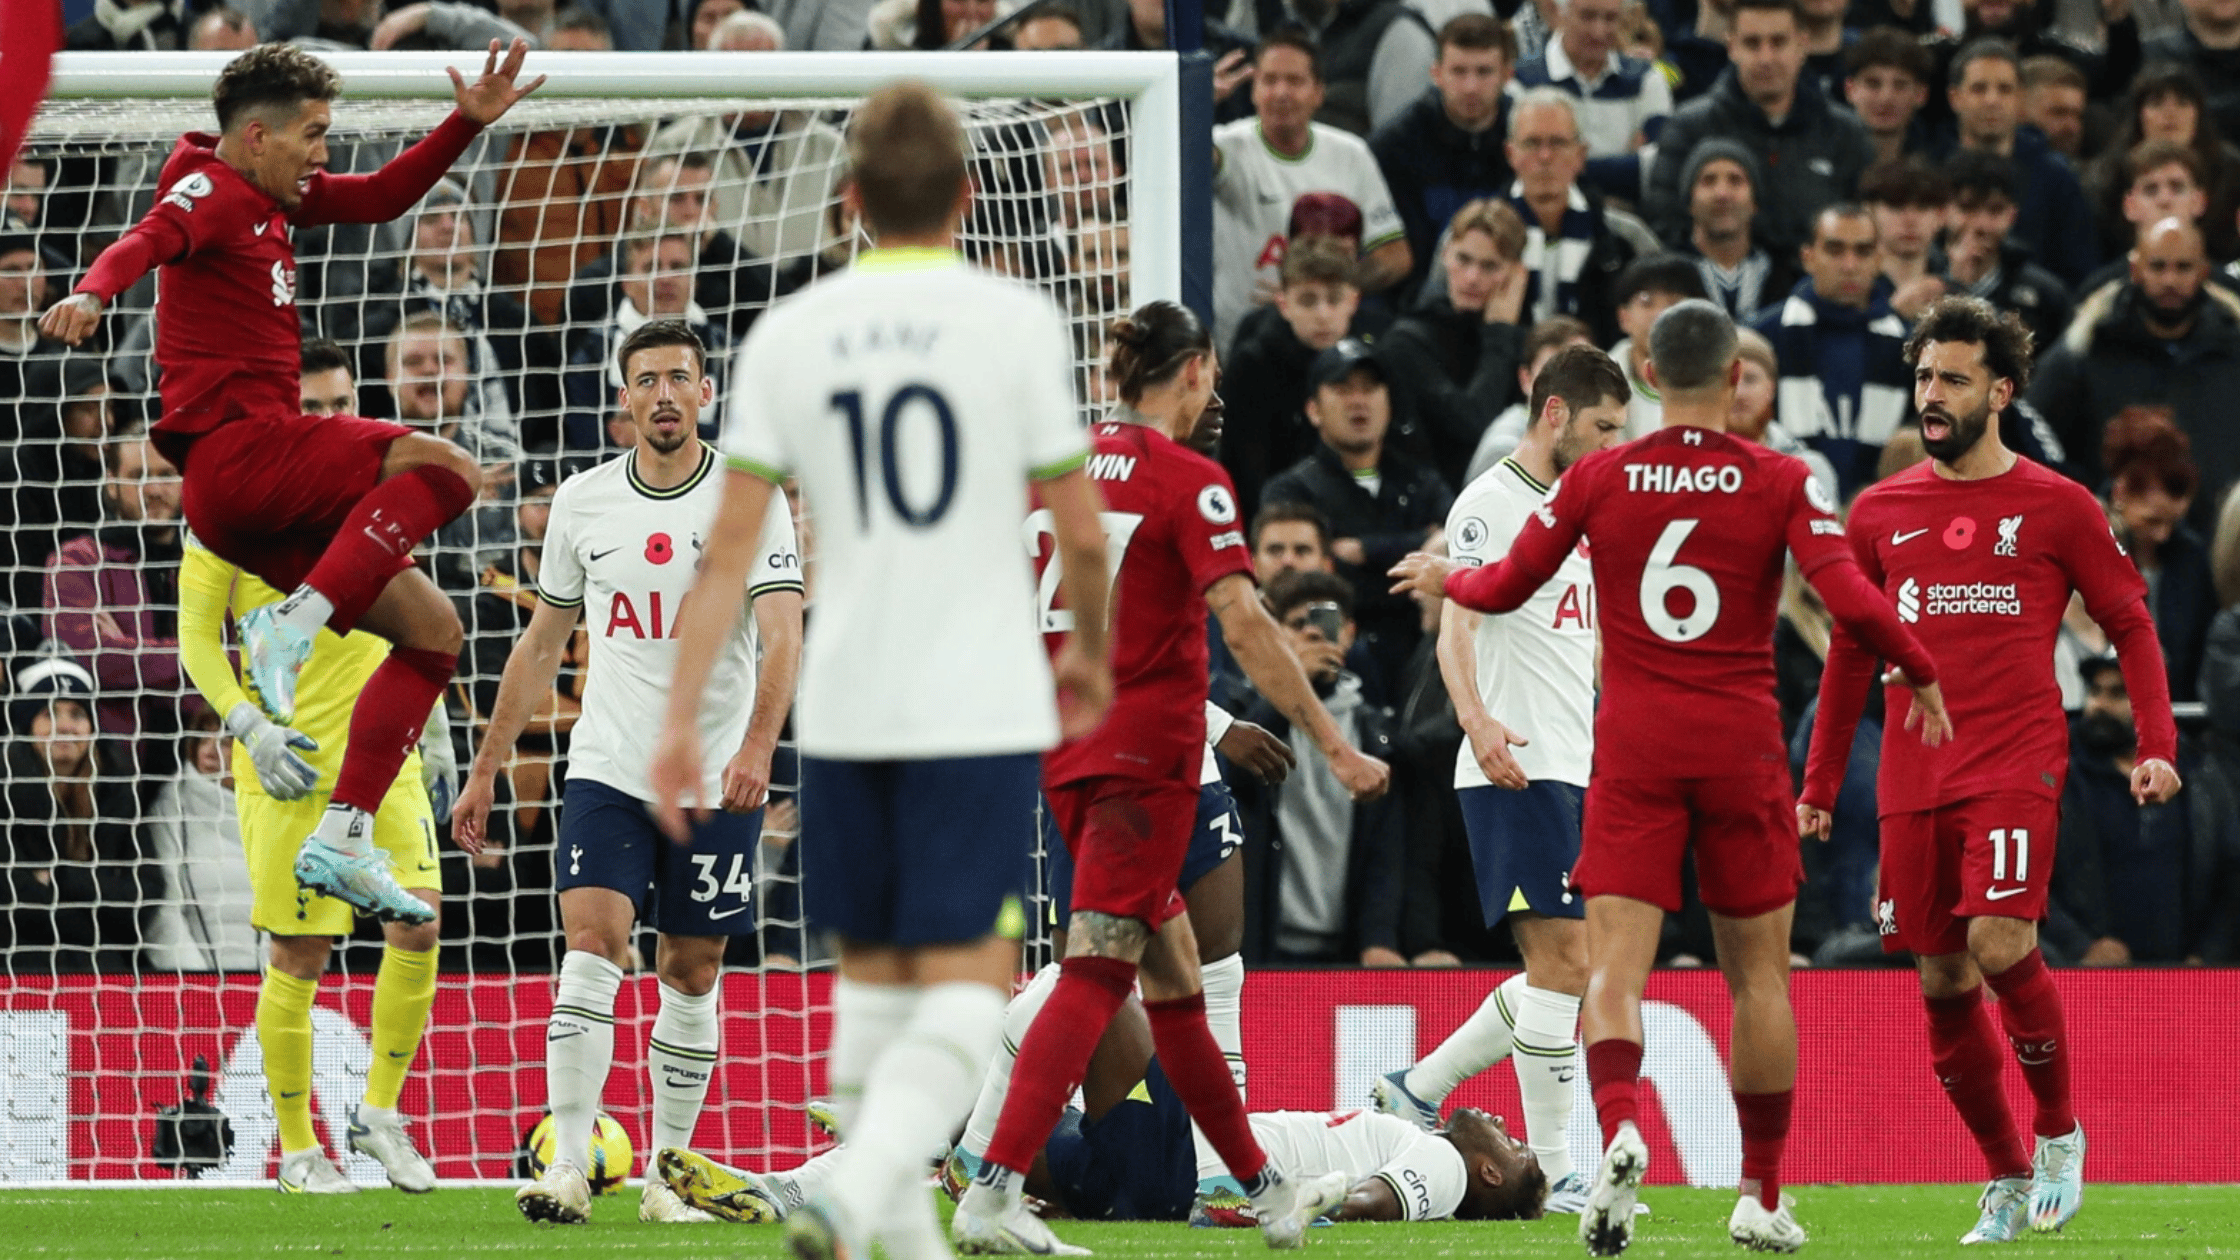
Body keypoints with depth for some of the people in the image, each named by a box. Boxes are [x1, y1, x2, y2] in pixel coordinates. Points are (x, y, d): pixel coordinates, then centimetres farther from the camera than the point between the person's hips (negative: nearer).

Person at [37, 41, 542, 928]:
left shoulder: (270, 197, 20)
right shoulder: (211, 193, -8)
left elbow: (379, 198, 33)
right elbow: (146, 241, -30)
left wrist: (468, 124, 23)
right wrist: (94, 293, -51)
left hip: (261, 500, 10)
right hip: (234, 449, -10)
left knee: (432, 631, 9)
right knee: (442, 467, -25)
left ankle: (342, 839, 3)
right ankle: (293, 624, -29)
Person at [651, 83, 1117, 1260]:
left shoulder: (789, 335, 2)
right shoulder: (1016, 322, -5)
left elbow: (729, 548, 0)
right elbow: (1079, 531, -2)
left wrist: (679, 719, 3)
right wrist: (1091, 653, 17)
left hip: (841, 709, 3)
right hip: (983, 707, -3)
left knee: (873, 974, 17)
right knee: (966, 985, -3)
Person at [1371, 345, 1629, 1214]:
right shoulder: (1490, 505, -9)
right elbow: (1456, 630, -19)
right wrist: (1479, 724, -35)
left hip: (1577, 772, 9)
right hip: (1516, 773, -9)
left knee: (1565, 970, 10)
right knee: (1565, 961, -12)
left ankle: (1418, 1091, 21)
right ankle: (1555, 1172, -9)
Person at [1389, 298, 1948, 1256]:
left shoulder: (1597, 479, 0)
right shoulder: (1779, 483, -4)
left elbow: (1507, 588, 8)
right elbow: (1852, 601, -12)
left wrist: (1444, 579, 30)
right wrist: (1922, 674, 6)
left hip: (1634, 752, 0)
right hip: (1741, 747, 0)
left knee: (1615, 965, -6)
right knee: (1758, 971, 12)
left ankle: (1617, 1126, -35)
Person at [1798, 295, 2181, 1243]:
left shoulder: (2056, 507, 2)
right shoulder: (1880, 513, 11)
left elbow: (2130, 625, 6)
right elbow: (1850, 654, 18)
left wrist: (2156, 747, -6)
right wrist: (1818, 784, 15)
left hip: (2016, 765, -4)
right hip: (1912, 777, 4)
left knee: (2000, 944, -21)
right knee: (1942, 981, 2)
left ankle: (2059, 1131, 2)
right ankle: (2007, 1180, 15)